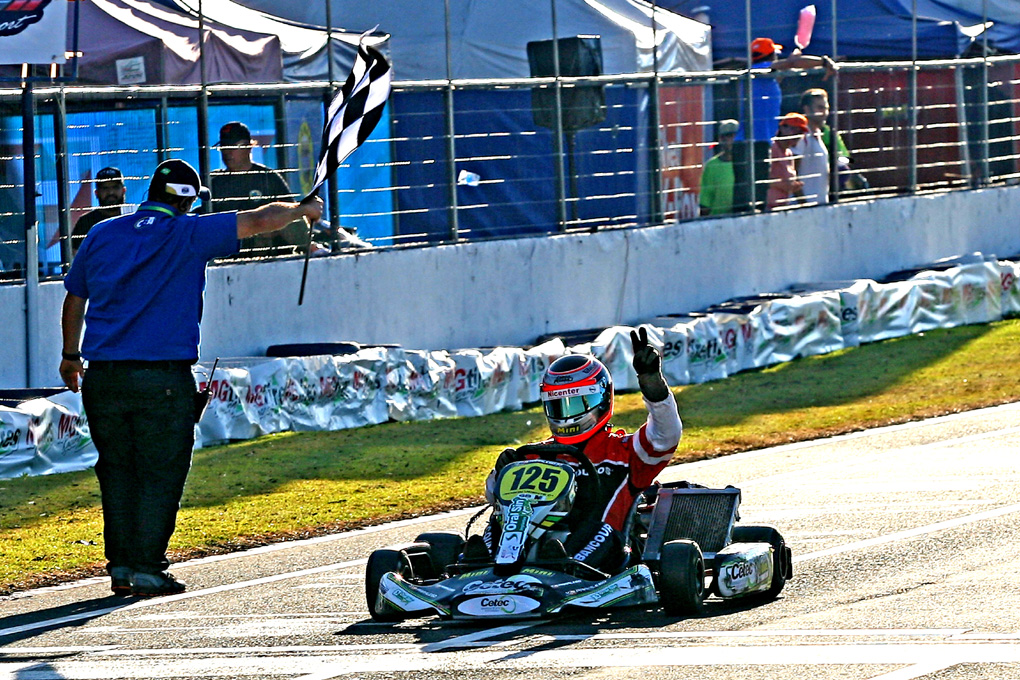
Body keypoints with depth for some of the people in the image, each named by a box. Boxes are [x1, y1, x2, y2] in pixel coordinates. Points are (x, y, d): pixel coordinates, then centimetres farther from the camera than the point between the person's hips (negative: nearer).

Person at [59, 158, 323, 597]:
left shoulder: (102, 235, 10)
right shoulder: (188, 235, -3)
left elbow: (74, 299, 19)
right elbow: (259, 221, 1)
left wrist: (71, 356, 33)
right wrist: (302, 210, 19)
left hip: (103, 376, 4)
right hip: (163, 378, -4)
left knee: (118, 470, 14)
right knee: (160, 474, 2)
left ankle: (120, 566, 13)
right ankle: (147, 569, -1)